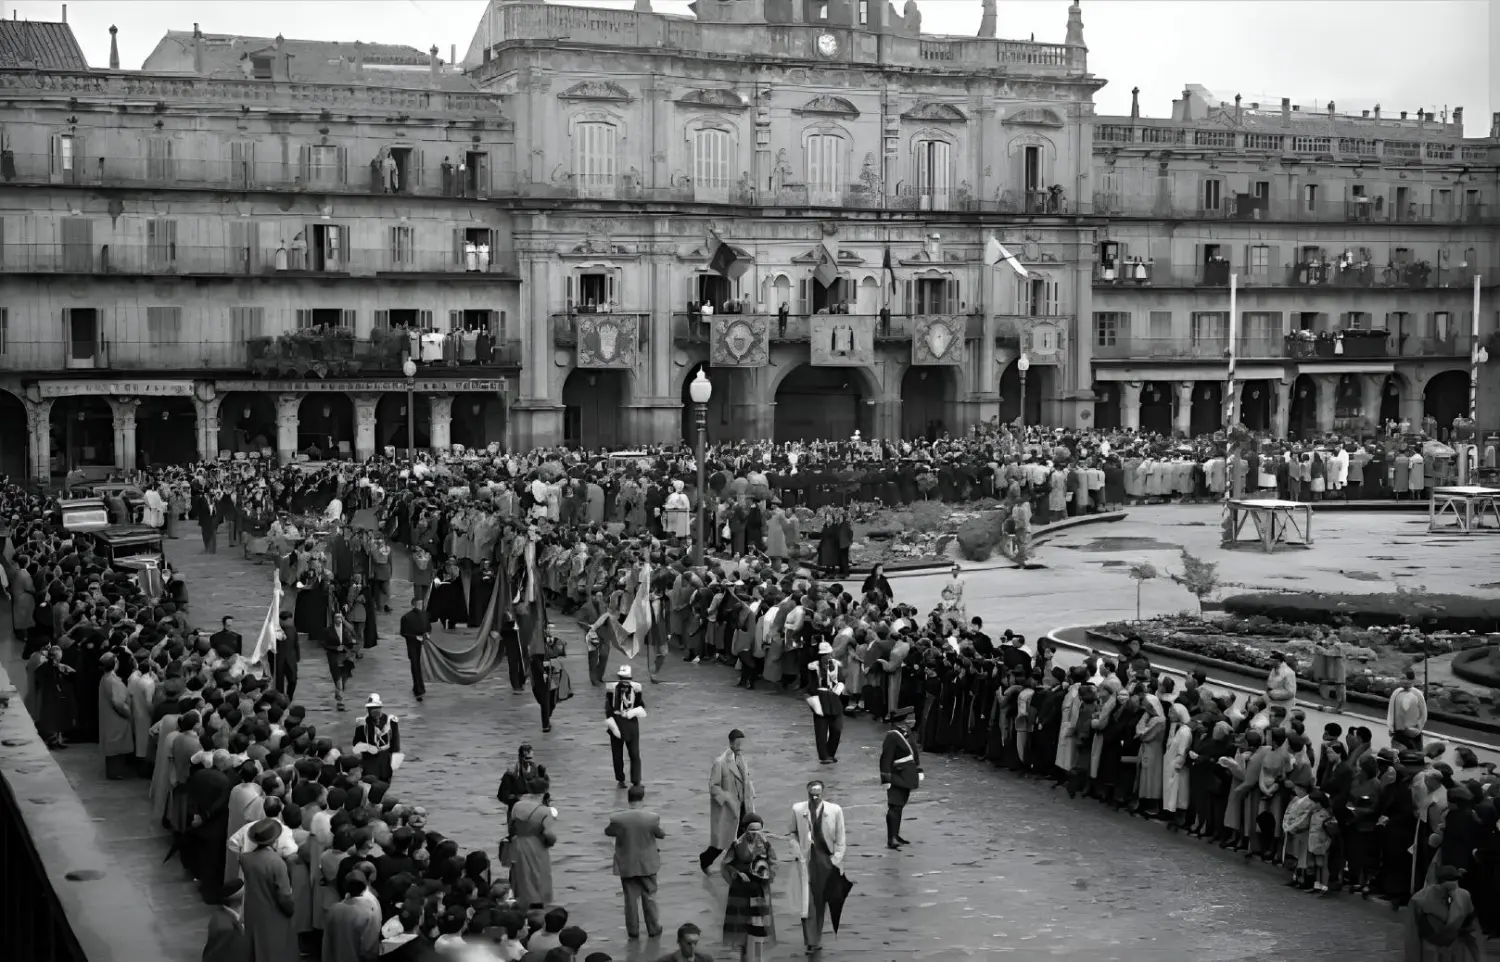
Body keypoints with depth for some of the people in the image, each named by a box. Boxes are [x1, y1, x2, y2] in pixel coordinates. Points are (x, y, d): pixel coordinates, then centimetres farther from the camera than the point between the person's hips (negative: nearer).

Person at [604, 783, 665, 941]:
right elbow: (661, 834, -2)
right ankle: (654, 930, 24)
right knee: (649, 897, 15)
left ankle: (633, 931, 23)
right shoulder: (652, 818, -20)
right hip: (647, 865, 0)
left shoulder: (617, 819, -18)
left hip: (626, 866, 0)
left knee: (630, 899, 14)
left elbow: (608, 832, 1)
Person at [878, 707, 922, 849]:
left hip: (906, 778, 9)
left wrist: (918, 772, 16)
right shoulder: (892, 736, -19)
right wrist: (886, 780, -20)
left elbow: (914, 754, 18)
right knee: (894, 807, -9)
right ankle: (890, 840, -10)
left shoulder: (907, 733, 8)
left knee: (899, 807, 18)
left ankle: (896, 836, 28)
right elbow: (885, 759, -20)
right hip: (897, 779, -9)